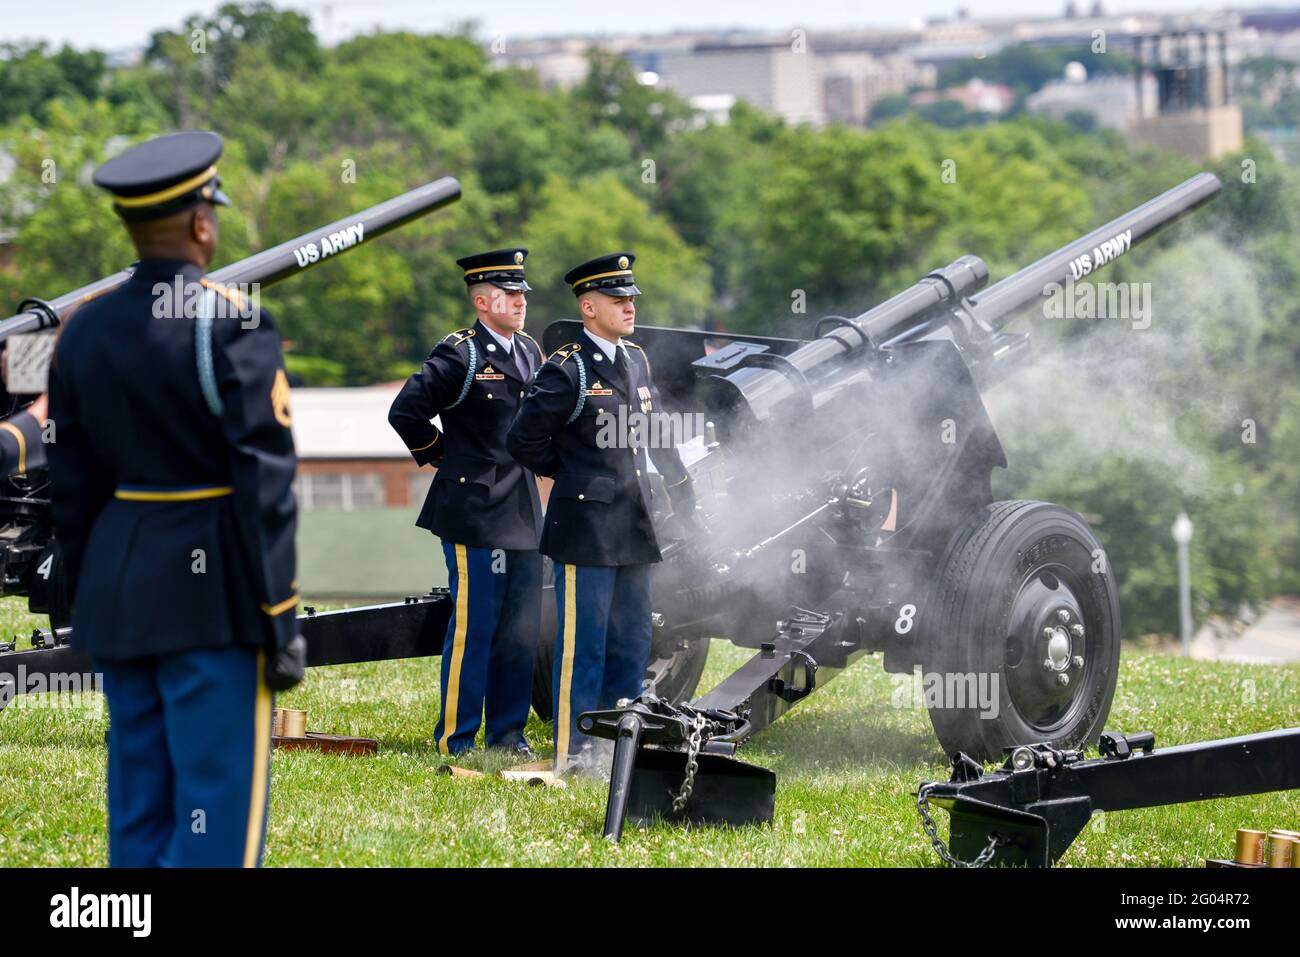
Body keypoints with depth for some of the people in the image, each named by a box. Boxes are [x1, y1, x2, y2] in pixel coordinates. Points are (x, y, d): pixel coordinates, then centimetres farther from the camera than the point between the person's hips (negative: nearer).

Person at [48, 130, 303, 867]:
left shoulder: (85, 329, 7)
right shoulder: (232, 326, -13)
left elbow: (72, 489, 11)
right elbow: (265, 486, -15)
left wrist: (94, 605, 18)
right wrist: (280, 622, -11)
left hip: (119, 590, 7)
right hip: (213, 589, -7)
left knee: (139, 806, 11)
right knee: (220, 807, -4)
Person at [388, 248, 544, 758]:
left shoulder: (529, 352, 13)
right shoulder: (459, 354, -11)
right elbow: (406, 412, -14)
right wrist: (442, 456, -4)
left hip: (523, 512, 8)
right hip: (474, 511, -8)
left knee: (522, 625, 10)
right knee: (473, 625, -6)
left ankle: (507, 731, 19)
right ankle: (455, 737, 0)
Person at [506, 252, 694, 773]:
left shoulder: (636, 361, 12)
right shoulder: (566, 369, -10)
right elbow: (524, 440, -7)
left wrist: (681, 487, 21)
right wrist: (571, 474, 3)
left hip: (632, 529, 8)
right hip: (587, 528, -7)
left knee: (632, 641, 11)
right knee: (583, 642, -4)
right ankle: (572, 751, 2)